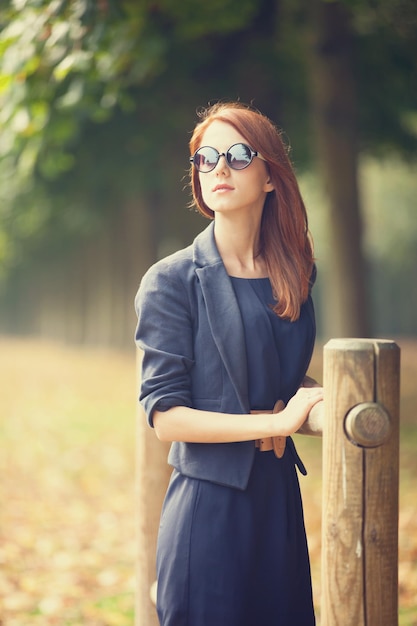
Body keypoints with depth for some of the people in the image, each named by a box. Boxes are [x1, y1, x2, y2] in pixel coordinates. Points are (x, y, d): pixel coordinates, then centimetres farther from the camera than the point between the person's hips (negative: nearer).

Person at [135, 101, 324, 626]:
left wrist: (297, 403, -2)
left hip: (279, 501, 5)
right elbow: (165, 417, -12)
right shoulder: (172, 281, -7)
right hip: (208, 503, -5)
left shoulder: (293, 277, 8)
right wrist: (277, 421, -16)